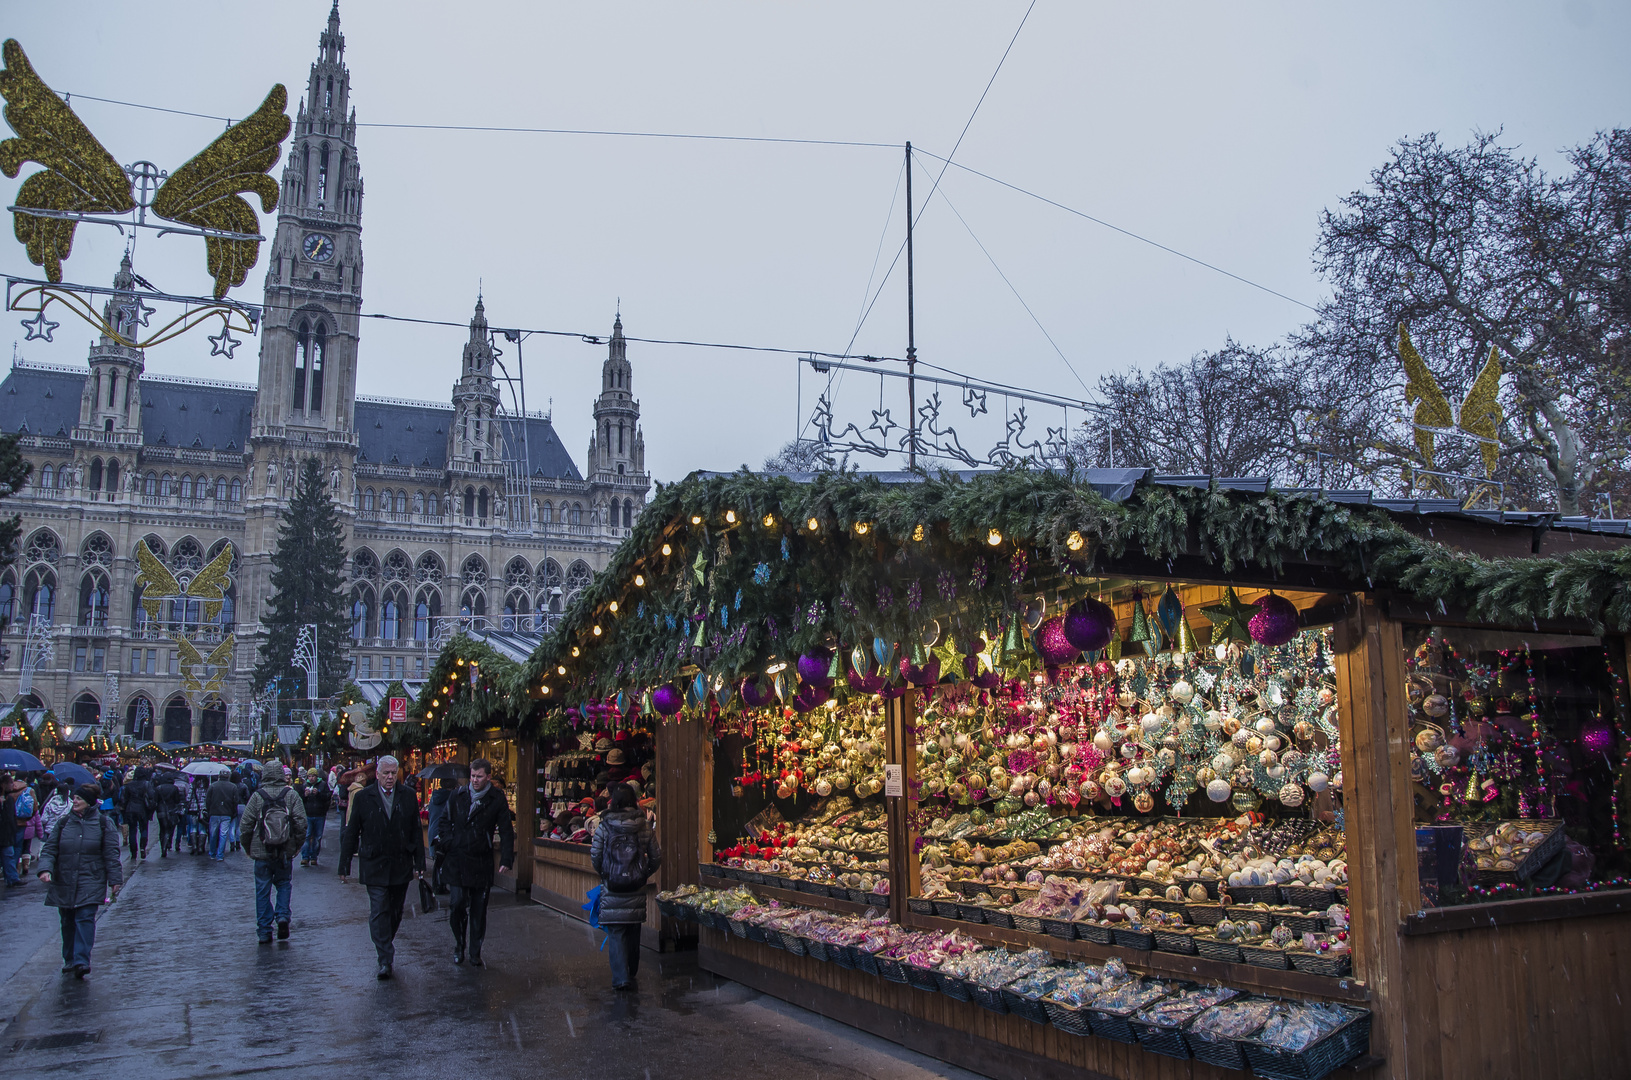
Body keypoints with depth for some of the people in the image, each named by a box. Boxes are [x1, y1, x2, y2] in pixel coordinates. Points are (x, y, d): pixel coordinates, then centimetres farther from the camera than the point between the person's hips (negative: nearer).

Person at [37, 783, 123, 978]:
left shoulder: (104, 823, 0)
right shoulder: (64, 822, 6)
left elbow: (111, 854, 1)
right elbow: (49, 848, 4)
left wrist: (114, 880, -2)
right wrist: (45, 869, -14)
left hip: (90, 882, -3)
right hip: (64, 881, 3)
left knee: (85, 918, -14)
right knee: (68, 921, 11)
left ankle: (81, 961, -17)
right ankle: (69, 960, 24)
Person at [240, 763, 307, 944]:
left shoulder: (257, 796, -6)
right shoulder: (291, 795, -3)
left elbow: (246, 824, -4)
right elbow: (301, 822, -5)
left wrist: (247, 848, 10)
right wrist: (297, 845, 8)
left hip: (262, 852, -1)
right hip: (286, 852, 1)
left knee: (263, 891, 7)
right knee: (283, 884, 19)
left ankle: (264, 932, 9)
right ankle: (283, 916, -1)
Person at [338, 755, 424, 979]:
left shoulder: (408, 797, 4)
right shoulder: (362, 798, 0)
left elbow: (416, 832, 7)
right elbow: (351, 833, 3)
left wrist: (419, 863, 3)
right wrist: (344, 866, 1)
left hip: (401, 866, 2)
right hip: (375, 867, -2)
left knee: (395, 913, 11)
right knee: (379, 913, -8)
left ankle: (386, 947, 31)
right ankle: (385, 961, -8)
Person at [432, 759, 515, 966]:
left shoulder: (497, 799, 0)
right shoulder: (457, 796, 6)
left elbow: (507, 831, 1)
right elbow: (444, 822, 14)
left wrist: (507, 859, -7)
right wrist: (443, 843, -3)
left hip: (482, 862, 0)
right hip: (457, 861, 1)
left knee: (479, 910, 5)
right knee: (458, 904, -6)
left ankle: (475, 953, 19)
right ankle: (458, 946, 17)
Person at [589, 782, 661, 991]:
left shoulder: (604, 827, -8)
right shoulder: (645, 827, -2)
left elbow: (595, 858, -5)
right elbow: (656, 858, 0)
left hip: (612, 889, -3)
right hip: (637, 889, 3)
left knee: (616, 933, 3)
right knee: (633, 932, 16)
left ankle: (621, 978, -3)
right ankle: (631, 973, 30)